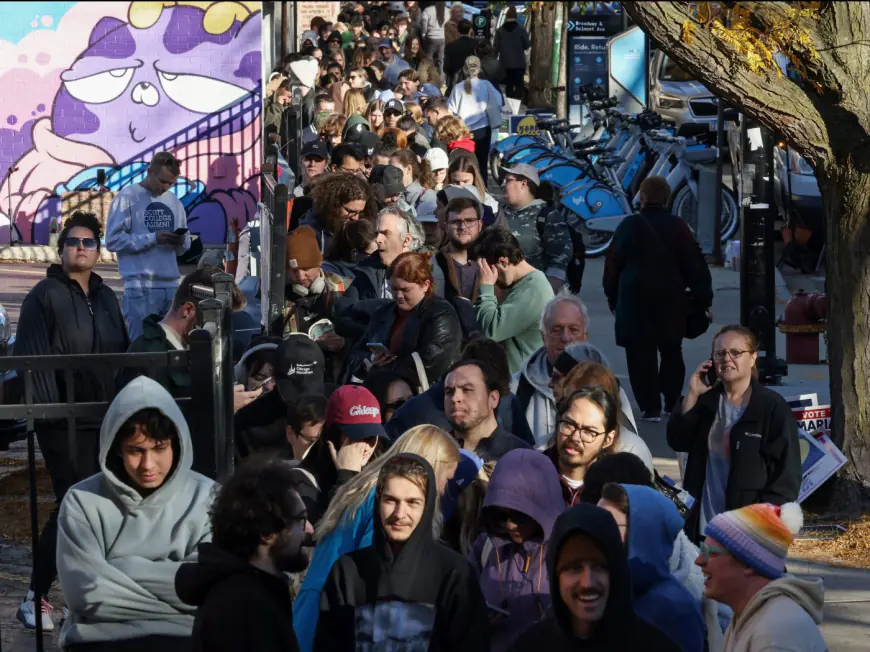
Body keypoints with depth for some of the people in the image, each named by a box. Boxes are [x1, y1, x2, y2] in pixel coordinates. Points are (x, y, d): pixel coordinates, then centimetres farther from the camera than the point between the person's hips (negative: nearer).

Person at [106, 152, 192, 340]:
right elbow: (113, 240, -12)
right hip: (141, 288, -6)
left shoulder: (174, 202, 15)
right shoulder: (127, 198, -3)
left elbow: (185, 245, 18)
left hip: (171, 285, 6)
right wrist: (153, 238, -17)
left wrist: (181, 242, -6)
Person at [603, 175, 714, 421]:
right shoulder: (678, 227, -1)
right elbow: (695, 266, -1)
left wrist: (613, 298, 12)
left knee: (641, 354, 2)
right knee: (671, 352, 16)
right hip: (671, 300, 2)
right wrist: (704, 299, 5)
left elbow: (613, 264, 1)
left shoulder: (629, 226, -3)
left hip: (635, 300, -2)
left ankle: (650, 407, -2)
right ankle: (672, 402, 20)